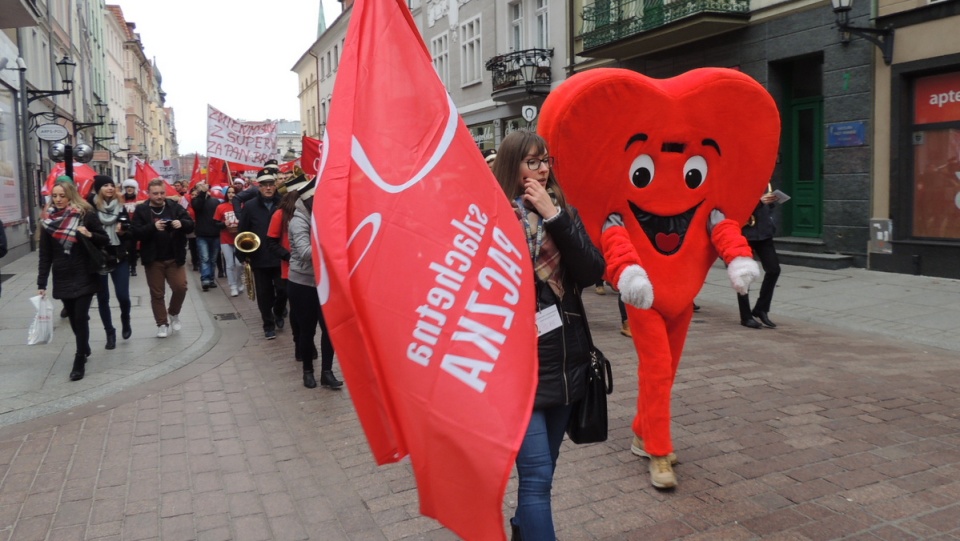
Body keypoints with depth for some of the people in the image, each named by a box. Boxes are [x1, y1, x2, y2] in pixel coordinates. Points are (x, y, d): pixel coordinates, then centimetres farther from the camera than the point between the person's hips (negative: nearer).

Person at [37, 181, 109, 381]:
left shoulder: (85, 214, -4)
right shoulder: (48, 220, 3)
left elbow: (105, 240, 1)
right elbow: (45, 254, 4)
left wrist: (90, 235, -21)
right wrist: (41, 283, 1)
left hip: (84, 277, -3)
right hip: (62, 279, 3)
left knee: (80, 317, -6)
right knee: (73, 317, 11)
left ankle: (79, 362, 2)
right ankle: (84, 348, 33)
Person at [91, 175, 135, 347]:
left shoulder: (121, 208, 4)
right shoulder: (91, 208, -6)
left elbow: (131, 234, 6)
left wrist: (123, 232, -12)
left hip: (119, 258, 1)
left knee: (123, 296, -4)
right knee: (102, 297, 7)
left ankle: (125, 321, 26)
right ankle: (110, 332, 22)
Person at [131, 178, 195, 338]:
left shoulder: (175, 207, 1)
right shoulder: (141, 210, -3)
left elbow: (191, 225, -2)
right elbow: (136, 232, -13)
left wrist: (182, 223, -24)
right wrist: (153, 226, -29)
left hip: (174, 257, 1)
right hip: (153, 259, -1)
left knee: (181, 287, -4)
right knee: (157, 293, 6)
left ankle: (173, 313, 23)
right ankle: (162, 324, 17)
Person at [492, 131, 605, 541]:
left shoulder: (563, 212, 8)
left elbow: (592, 272, -7)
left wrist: (554, 217, -14)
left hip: (566, 361, 6)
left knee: (540, 471, 18)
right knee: (537, 476, -6)